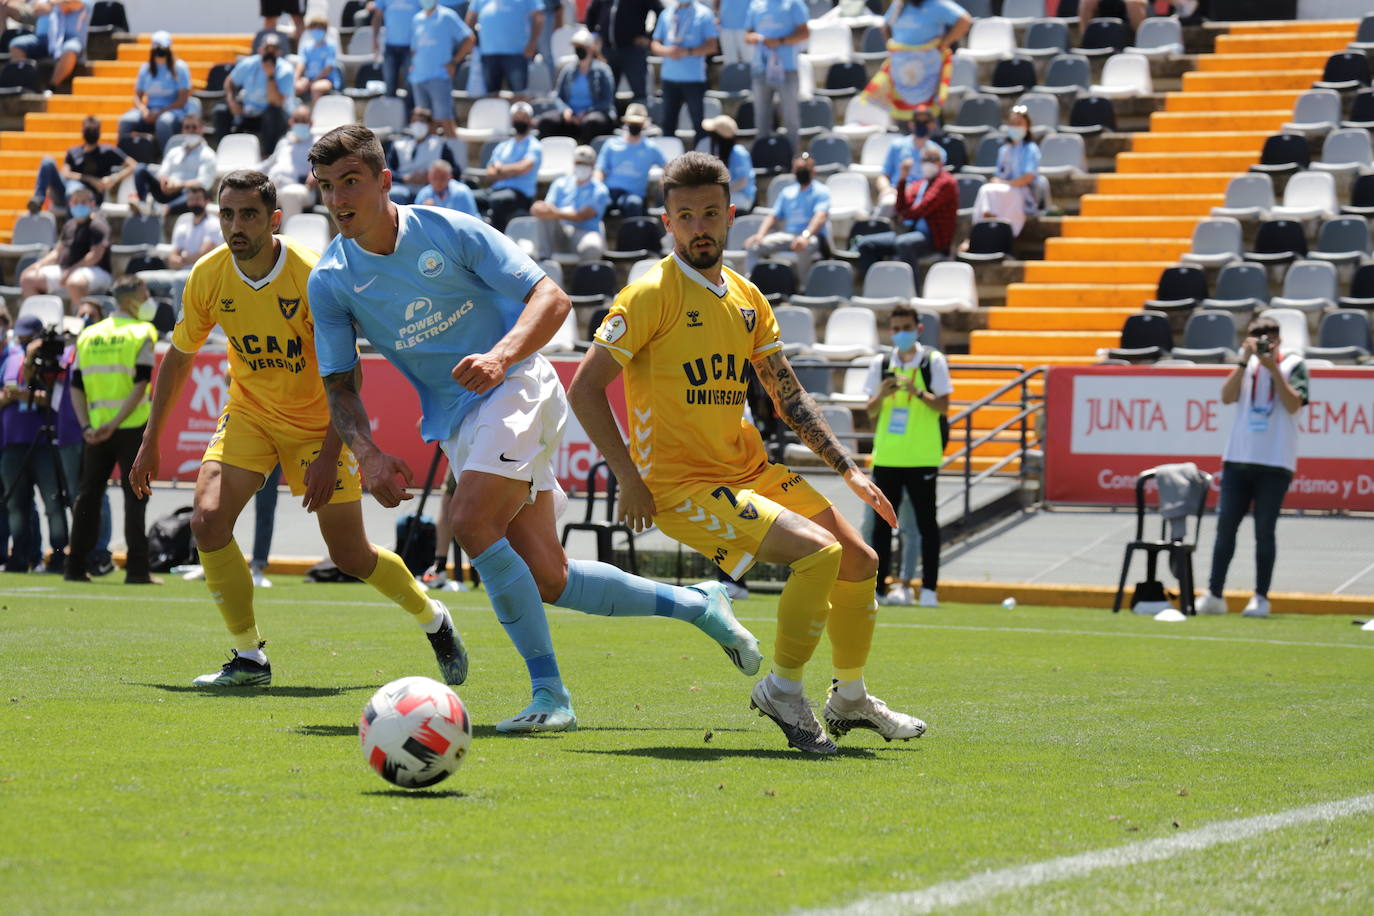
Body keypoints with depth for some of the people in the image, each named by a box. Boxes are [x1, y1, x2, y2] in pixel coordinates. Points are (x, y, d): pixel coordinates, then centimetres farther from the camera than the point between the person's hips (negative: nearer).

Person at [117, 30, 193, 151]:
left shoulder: (179, 68, -2)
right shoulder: (145, 68, 11)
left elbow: (182, 100, -7)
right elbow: (137, 96, 14)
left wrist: (159, 113, -15)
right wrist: (144, 110, -9)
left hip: (173, 110, -4)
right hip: (149, 111, 4)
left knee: (163, 121, -40)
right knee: (126, 121, -25)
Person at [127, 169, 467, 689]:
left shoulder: (313, 276, -24)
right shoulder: (208, 276, -12)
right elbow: (178, 357, 4)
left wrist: (330, 453, -27)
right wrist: (150, 442, 4)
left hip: (317, 422, -3)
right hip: (249, 413, 3)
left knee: (351, 556, 0)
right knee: (208, 520, -20)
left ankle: (434, 621, 30)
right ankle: (249, 660, -6)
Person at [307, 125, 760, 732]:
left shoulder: (448, 231, -11)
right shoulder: (330, 281, -2)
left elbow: (551, 298, -12)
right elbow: (340, 386, 1)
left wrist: (500, 357, -31)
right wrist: (368, 454, -18)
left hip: (516, 386, -5)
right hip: (455, 421, 5)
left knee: (472, 525, -28)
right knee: (547, 581, -1)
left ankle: (549, 693, -20)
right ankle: (694, 605, 19)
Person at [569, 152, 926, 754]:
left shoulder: (746, 298, 9)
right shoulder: (653, 294, -12)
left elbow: (789, 397, 18)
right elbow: (585, 390, -13)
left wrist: (847, 469, 11)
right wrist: (629, 479, -18)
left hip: (751, 471, 8)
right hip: (682, 486, -8)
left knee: (860, 562, 9)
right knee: (819, 551, -24)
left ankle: (850, 699, 30)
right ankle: (782, 691, -6)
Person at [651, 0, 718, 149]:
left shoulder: (703, 13, 1)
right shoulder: (667, 14, 12)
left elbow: (712, 46, -4)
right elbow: (655, 44, 13)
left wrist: (687, 51, -17)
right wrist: (666, 51, -10)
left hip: (694, 78, -4)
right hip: (669, 76, 4)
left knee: (698, 122, -1)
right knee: (668, 122, 7)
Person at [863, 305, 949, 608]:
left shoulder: (933, 361, 0)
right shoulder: (881, 364, 9)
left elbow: (943, 406, -4)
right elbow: (870, 411, 8)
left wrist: (918, 392, -20)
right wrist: (881, 395, -12)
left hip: (922, 457, -3)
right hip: (886, 455, 3)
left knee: (926, 523, -2)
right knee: (882, 523, 4)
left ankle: (929, 588, 0)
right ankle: (877, 588, 8)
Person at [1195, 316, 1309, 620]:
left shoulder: (1294, 365, 2)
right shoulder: (1247, 364, 11)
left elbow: (1294, 404, -11)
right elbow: (1227, 396, -2)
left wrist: (1273, 367, -14)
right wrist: (1245, 360, -9)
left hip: (1274, 462, -3)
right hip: (1238, 458, 3)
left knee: (1264, 531, -1)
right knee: (1225, 525, 0)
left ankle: (1261, 598, 4)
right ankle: (1214, 595, 3)